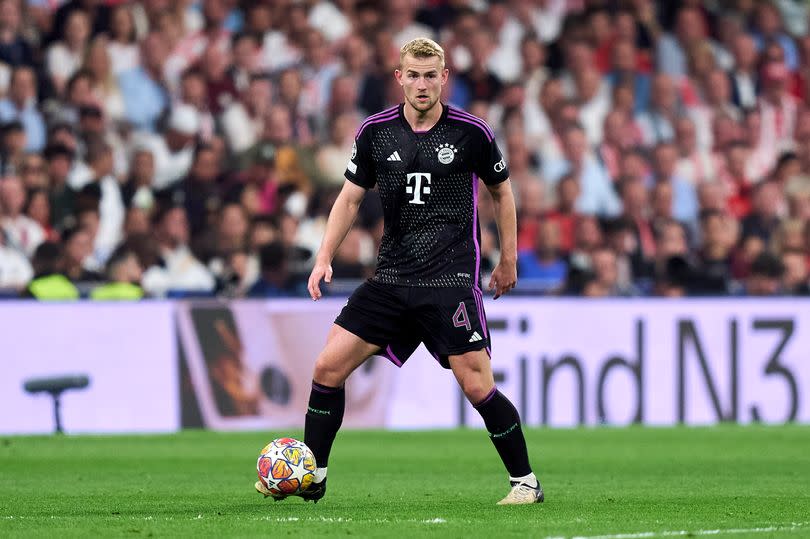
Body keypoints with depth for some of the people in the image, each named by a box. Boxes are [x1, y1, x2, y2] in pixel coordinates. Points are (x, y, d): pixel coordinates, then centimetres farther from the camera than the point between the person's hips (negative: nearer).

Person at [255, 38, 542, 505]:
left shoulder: (471, 132, -4)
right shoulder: (376, 132, 3)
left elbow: (502, 191, 10)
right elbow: (351, 197, 12)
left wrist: (509, 261, 11)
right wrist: (325, 259, 2)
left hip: (452, 278, -4)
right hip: (392, 277, 4)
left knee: (477, 385, -12)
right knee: (329, 365, -2)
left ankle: (526, 481, 4)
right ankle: (312, 476, 10)